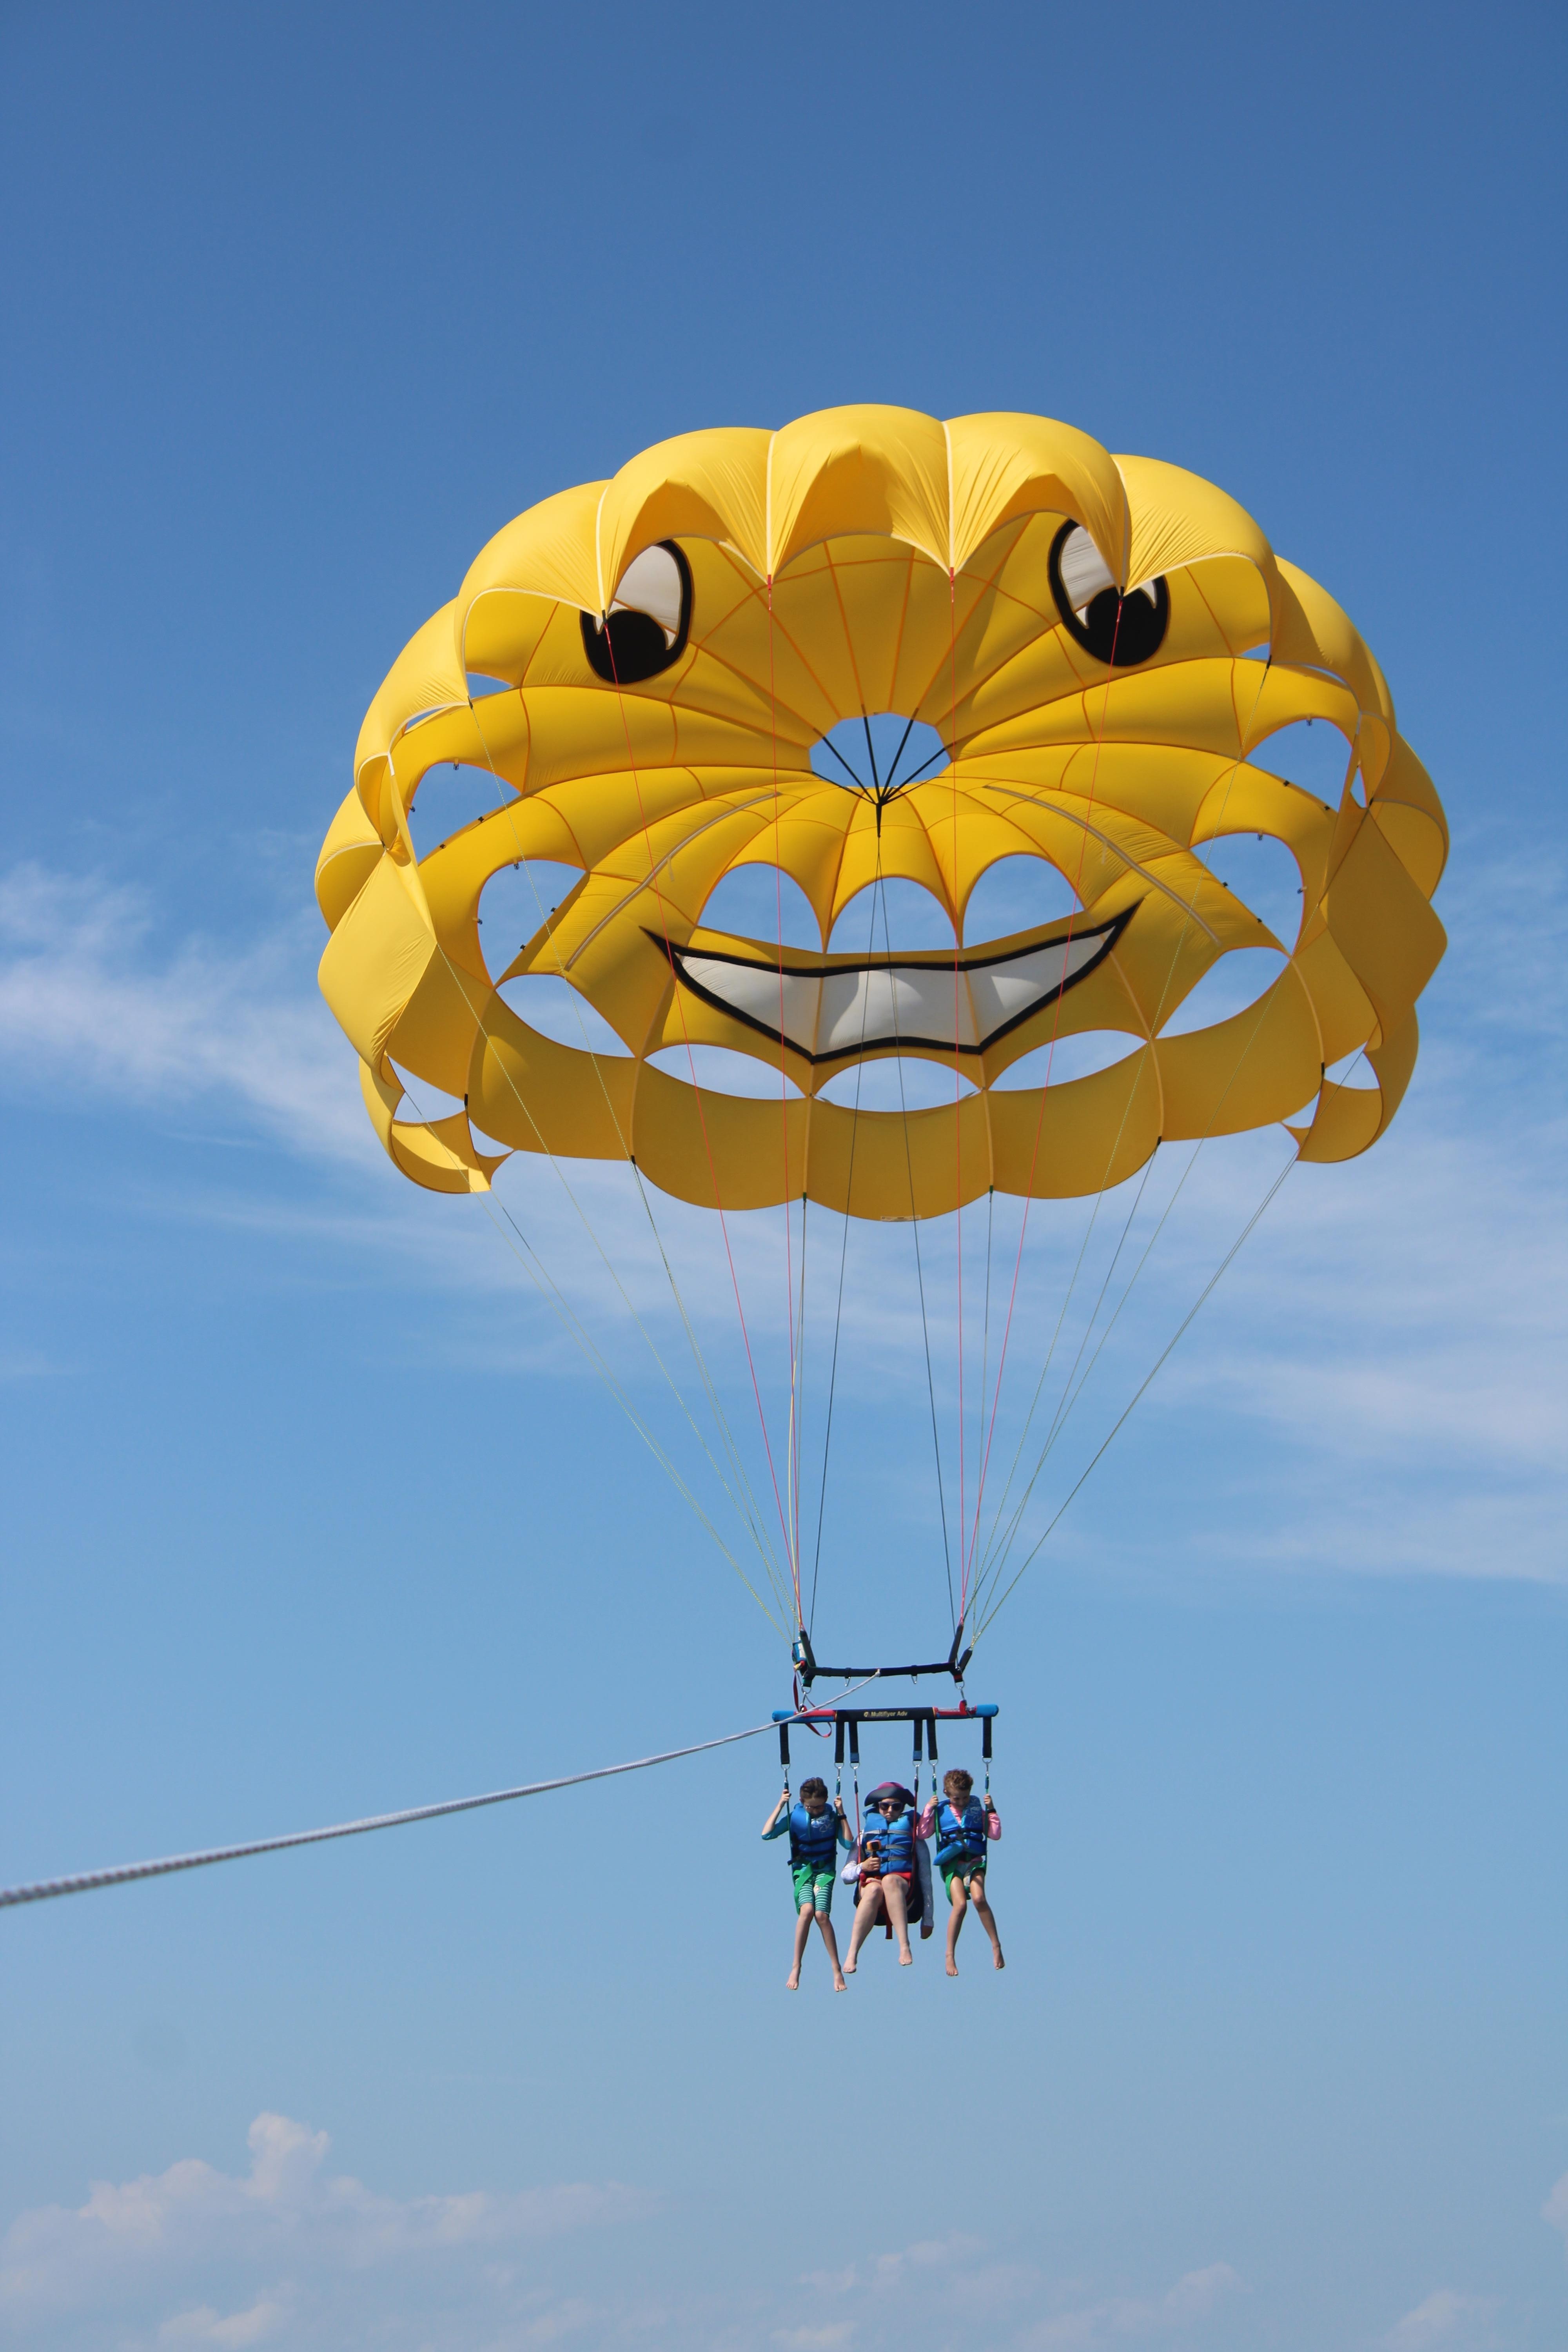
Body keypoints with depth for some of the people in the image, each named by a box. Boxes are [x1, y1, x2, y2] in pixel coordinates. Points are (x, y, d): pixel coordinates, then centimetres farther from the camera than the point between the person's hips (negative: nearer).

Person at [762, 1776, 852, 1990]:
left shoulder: (832, 1817, 2)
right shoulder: (795, 1816, 1)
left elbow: (849, 1843, -5)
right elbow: (767, 1834, -7)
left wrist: (841, 1814, -8)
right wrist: (780, 1806, -8)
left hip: (825, 1870, 0)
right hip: (802, 1870, 0)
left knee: (821, 1914, -23)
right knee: (807, 1909, -28)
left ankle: (837, 1971, -14)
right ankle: (796, 1967, -19)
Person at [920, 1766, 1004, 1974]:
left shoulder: (977, 1810, 10)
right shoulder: (941, 1811, 9)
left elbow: (995, 1834, 6)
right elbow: (923, 1833, 5)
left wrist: (991, 1810, 0)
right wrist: (928, 1810, -2)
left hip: (974, 1861, 0)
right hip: (952, 1863, 0)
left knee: (979, 1898, -26)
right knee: (960, 1904, -21)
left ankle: (996, 1946, -14)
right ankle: (950, 1955, -11)